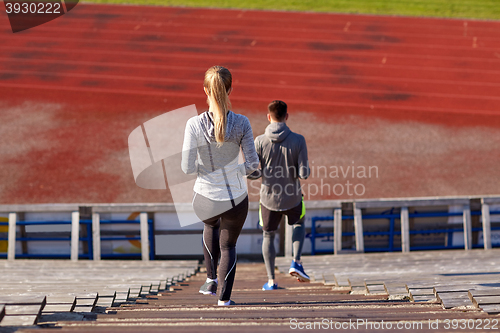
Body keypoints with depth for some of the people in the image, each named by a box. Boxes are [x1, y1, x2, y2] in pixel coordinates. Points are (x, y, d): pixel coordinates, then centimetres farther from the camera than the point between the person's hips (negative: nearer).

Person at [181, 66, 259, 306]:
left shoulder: (194, 124, -16)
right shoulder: (241, 123, -13)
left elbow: (187, 168, -14)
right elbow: (253, 162, -10)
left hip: (206, 199, 1)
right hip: (236, 198, 0)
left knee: (211, 225, 37)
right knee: (228, 245, 25)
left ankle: (212, 279, 34)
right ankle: (224, 297, 15)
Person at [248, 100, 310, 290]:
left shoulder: (260, 142, -12)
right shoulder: (298, 141, -12)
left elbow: (251, 173, -12)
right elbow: (304, 173, -15)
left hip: (269, 198, 0)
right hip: (292, 198, 0)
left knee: (268, 237, 20)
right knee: (299, 224, 31)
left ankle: (271, 280, 16)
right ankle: (296, 262, 13)